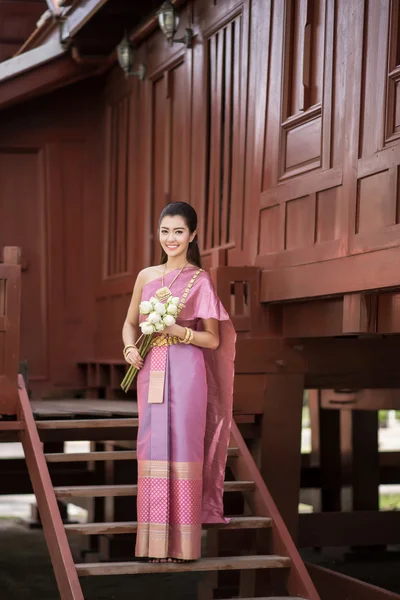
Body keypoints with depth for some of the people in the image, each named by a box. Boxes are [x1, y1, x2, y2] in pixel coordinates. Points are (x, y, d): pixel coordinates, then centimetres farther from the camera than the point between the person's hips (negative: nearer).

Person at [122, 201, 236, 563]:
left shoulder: (200, 280, 0)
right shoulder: (146, 276, 12)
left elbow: (213, 339, -1)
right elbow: (131, 323, 19)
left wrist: (178, 331, -17)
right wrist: (130, 349, -2)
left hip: (186, 371, -4)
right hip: (151, 371, 4)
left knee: (182, 445, -5)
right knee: (154, 445, 3)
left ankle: (181, 541, 2)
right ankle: (156, 539, 9)